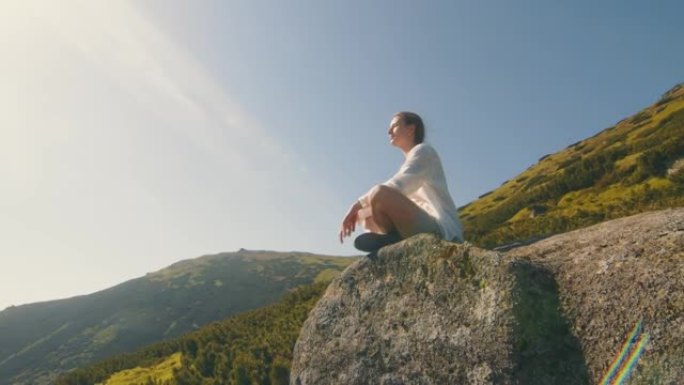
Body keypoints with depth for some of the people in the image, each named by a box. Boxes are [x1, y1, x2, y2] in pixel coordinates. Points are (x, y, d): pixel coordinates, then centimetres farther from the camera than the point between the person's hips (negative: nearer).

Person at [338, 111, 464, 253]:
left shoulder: (423, 151, 0)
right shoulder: (410, 162, 27)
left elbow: (397, 186, -16)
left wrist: (358, 204, -14)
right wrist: (359, 210, 1)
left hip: (438, 229, -9)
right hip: (426, 225, 9)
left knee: (380, 194, -29)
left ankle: (393, 241, -9)